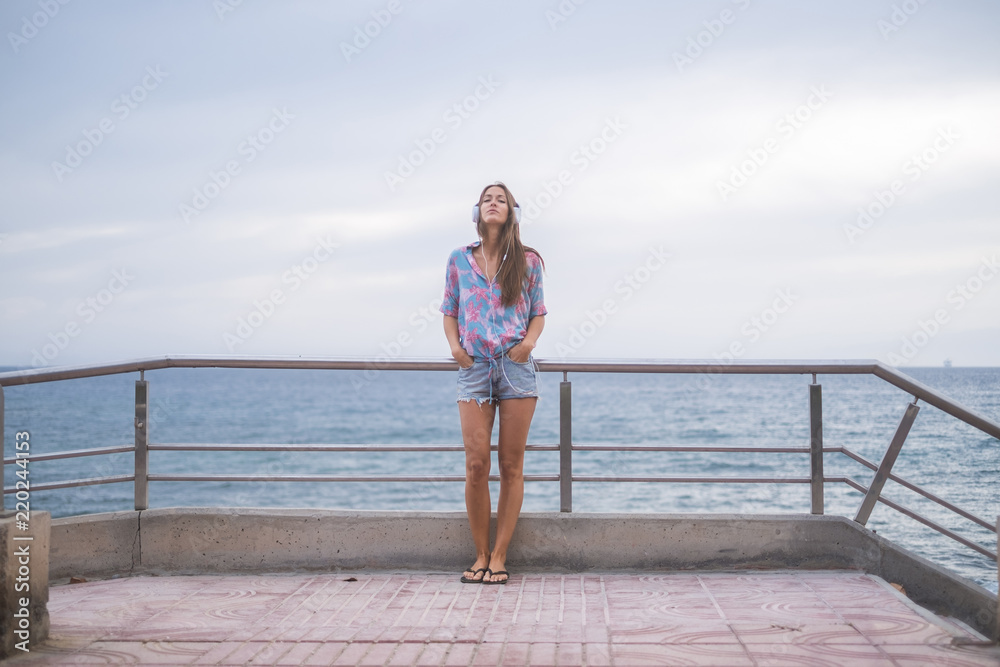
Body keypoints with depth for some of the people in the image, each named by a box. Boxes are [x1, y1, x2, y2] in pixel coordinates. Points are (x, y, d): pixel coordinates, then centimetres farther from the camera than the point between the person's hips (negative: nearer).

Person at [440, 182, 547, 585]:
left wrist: (530, 340, -9)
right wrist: (454, 344, -3)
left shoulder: (527, 261, 7)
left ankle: (499, 557, 7)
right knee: (476, 464, -6)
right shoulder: (459, 259, 10)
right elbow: (449, 311, 14)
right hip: (474, 368, 0)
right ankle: (480, 555, 6)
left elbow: (538, 312, 11)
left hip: (516, 367, 0)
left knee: (511, 465, 1)